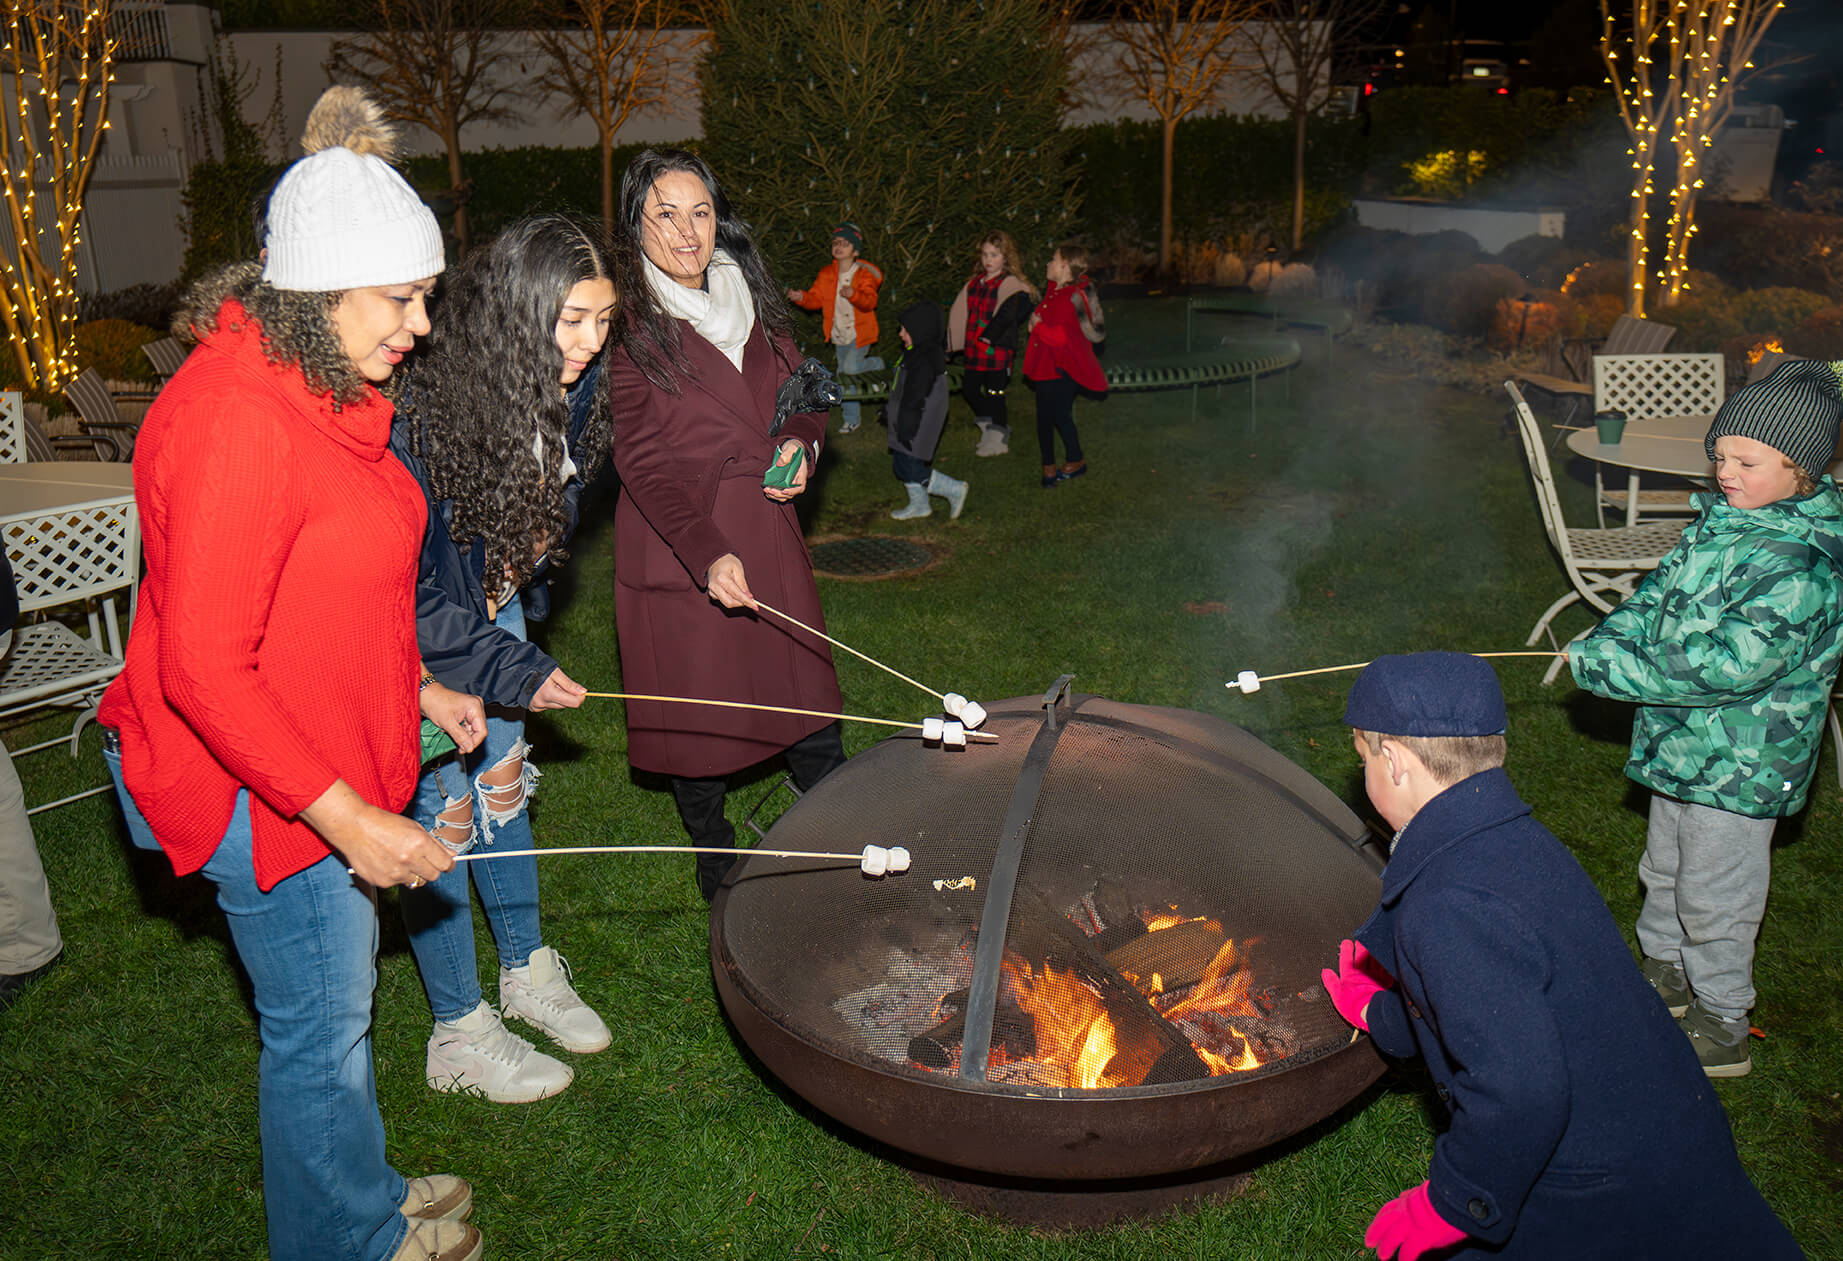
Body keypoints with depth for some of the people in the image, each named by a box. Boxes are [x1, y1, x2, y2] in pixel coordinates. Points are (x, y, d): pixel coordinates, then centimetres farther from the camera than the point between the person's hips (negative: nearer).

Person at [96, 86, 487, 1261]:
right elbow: (203, 666, -27)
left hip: (331, 759, 10)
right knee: (320, 1024, 9)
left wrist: (416, 690, 14)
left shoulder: (329, 392, 6)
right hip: (263, 791, -10)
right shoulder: (234, 418, -26)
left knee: (342, 991, 24)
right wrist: (348, 818, -26)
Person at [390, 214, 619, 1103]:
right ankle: (460, 1035, 18)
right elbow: (401, 593, -27)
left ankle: (528, 971, 35)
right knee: (441, 812, 2)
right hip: (411, 635, -6)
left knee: (503, 781, 17)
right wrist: (512, 670, -24)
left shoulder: (572, 389, -11)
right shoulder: (423, 415, -34)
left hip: (496, 611, 7)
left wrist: (522, 591, 15)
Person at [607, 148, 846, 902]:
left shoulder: (749, 300, 9)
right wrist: (707, 554, -29)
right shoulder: (626, 323, -9)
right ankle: (717, 868, 29)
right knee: (698, 716, 6)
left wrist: (802, 442, -4)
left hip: (766, 533, 5)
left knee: (808, 695, 11)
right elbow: (640, 458, -17)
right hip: (676, 546, -5)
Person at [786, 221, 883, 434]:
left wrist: (853, 295, -44)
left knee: (851, 368, -21)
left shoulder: (864, 274, -10)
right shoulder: (826, 274, 3)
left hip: (860, 333, -4)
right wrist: (802, 297, -22)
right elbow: (816, 299, 0)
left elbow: (869, 301, -24)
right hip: (839, 334, 5)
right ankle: (850, 419, 28)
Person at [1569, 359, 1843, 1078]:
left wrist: (1610, 669, -29)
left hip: (1737, 764, -8)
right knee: (1665, 869, 25)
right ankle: (1664, 971, 47)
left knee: (1714, 896, 7)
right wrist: (1611, 639, -11)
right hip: (1683, 745, 8)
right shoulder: (1722, 522, 2)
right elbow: (1660, 595, 8)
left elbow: (1727, 665, -32)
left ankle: (1722, 1026, 26)